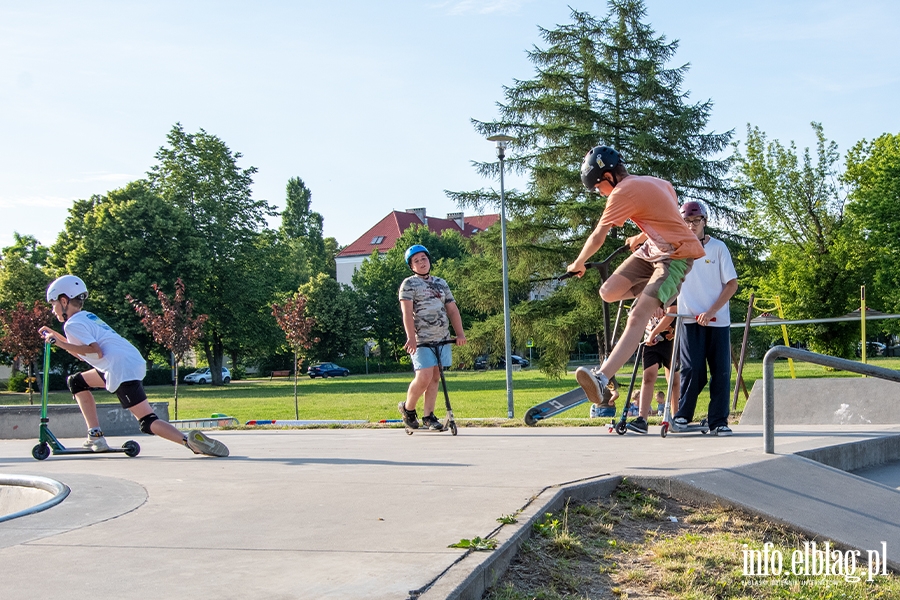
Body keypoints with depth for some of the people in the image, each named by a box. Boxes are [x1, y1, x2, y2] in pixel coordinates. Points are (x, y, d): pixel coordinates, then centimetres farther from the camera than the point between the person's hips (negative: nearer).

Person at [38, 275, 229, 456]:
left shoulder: (73, 324, -2)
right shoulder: (88, 317, 25)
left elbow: (96, 352, -14)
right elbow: (83, 352, 32)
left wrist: (62, 344, -8)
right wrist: (56, 336, 32)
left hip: (122, 369, -10)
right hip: (133, 362, 10)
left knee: (148, 422, -14)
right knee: (77, 382, 24)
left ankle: (188, 440, -34)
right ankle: (95, 436, 16)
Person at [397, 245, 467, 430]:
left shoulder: (441, 284, 18)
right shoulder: (409, 284, 1)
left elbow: (452, 310, 14)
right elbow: (407, 312, -11)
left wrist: (460, 333, 1)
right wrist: (411, 337, -23)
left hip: (442, 339, 6)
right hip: (421, 340, -5)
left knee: (435, 377, 5)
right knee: (424, 377, -14)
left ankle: (428, 416, 12)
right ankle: (408, 408, 9)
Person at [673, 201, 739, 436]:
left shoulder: (718, 248, 2)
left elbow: (732, 284, -2)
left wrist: (711, 312, -12)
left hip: (718, 320, 0)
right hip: (690, 319, 0)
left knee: (721, 371, 0)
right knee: (692, 370, -9)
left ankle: (718, 421, 7)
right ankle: (682, 415, 6)